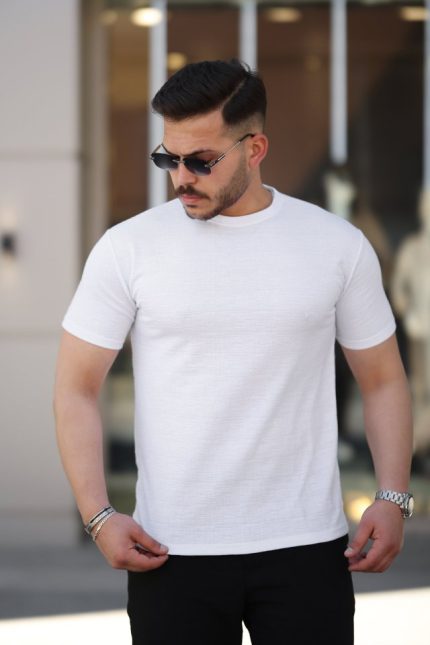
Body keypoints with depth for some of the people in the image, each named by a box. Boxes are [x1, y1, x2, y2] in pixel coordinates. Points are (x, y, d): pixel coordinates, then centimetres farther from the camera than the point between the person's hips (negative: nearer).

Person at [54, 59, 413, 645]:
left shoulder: (339, 246, 2)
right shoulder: (129, 248, -1)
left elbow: (382, 380, 9)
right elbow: (77, 388, 0)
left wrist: (393, 498, -5)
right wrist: (99, 516, -11)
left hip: (306, 550, 1)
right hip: (172, 553, 0)